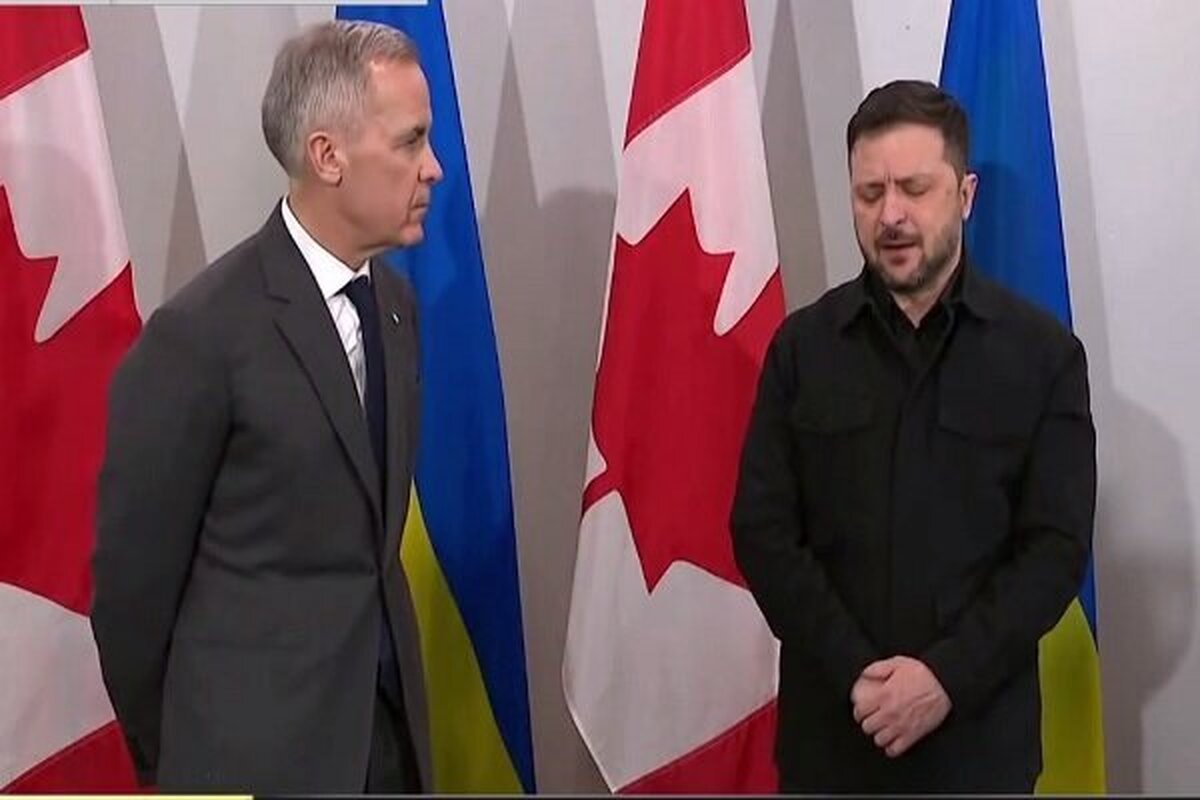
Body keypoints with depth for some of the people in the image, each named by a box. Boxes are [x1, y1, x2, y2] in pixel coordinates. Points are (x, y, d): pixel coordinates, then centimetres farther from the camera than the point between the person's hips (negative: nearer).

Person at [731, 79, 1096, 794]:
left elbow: (1058, 546, -6)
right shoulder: (803, 347, 0)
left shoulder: (1045, 354, -2)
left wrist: (948, 675, -16)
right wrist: (854, 673, -14)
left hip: (981, 727, -1)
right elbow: (762, 532, -4)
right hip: (831, 724, 1)